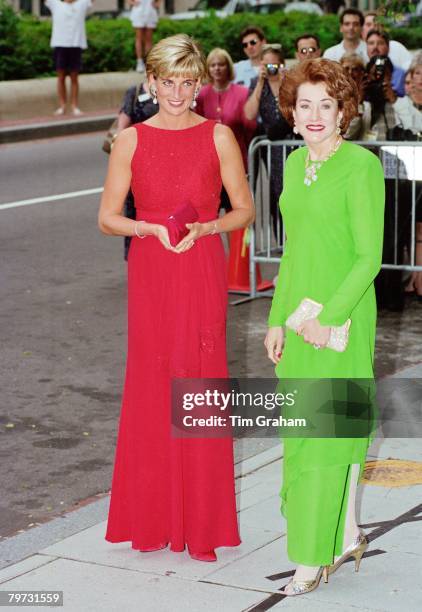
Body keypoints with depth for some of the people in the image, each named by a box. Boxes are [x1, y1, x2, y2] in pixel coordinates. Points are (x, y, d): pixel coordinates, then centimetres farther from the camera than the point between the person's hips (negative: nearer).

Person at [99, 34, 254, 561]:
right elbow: (107, 218, 4)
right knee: (151, 389, 3)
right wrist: (151, 227, -14)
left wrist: (203, 228, -12)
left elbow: (244, 211, 5)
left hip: (203, 274, 0)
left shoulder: (218, 136, 2)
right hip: (150, 275, 1)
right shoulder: (131, 140, 3)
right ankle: (152, 519, 16)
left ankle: (202, 524, 10)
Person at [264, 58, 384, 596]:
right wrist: (277, 320, 12)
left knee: (323, 431, -3)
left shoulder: (361, 166, -13)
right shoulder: (296, 163, 10)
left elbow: (369, 256, -15)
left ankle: (313, 558, 6)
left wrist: (329, 316, -18)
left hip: (341, 314, -7)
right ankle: (347, 534, 28)